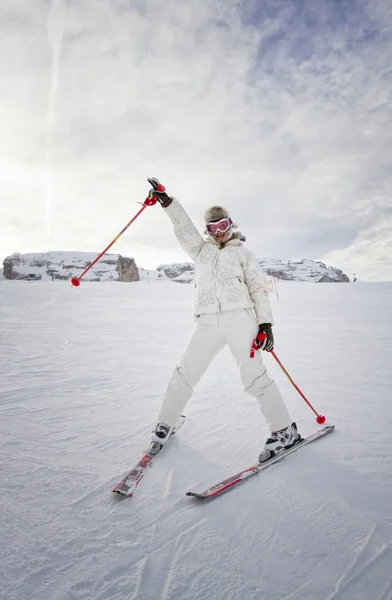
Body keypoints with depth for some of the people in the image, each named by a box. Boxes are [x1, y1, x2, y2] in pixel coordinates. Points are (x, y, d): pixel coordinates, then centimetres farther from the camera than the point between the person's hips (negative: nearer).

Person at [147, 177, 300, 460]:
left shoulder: (242, 252, 12)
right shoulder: (201, 250, 22)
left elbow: (259, 288, 7)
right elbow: (184, 226, 9)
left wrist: (265, 323, -3)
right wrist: (166, 199, -4)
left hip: (239, 319, -3)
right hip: (208, 322, 3)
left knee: (254, 377, -12)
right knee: (185, 374, 2)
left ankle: (285, 430, 1)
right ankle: (166, 423, 20)